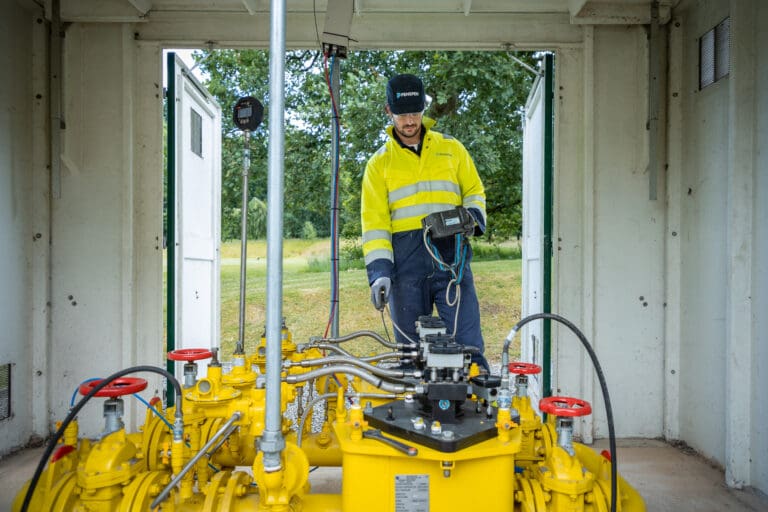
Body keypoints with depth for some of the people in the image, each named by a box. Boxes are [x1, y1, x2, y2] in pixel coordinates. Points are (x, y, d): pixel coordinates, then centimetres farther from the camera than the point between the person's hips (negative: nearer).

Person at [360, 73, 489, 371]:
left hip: (451, 256, 0)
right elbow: (374, 223, 4)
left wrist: (472, 217, -4)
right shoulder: (379, 163, 11)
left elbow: (475, 193, 20)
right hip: (406, 262, 0)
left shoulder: (452, 149, 14)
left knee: (467, 345, -5)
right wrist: (379, 271, -9)